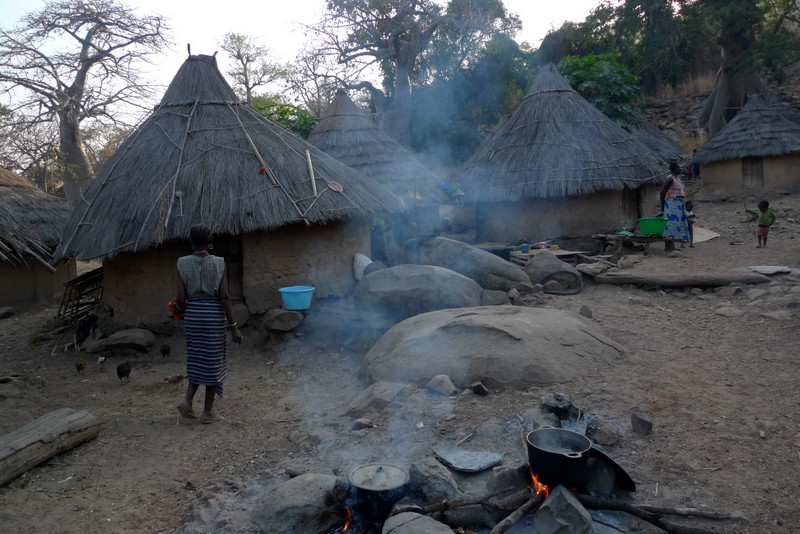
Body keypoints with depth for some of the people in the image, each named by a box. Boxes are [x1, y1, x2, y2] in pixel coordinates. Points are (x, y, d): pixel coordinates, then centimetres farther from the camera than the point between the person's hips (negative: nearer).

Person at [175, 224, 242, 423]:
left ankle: (187, 400, 7)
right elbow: (225, 297, -11)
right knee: (213, 361, 7)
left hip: (193, 313, 3)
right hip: (214, 313, -3)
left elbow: (181, 298, -5)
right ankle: (208, 411, 14)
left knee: (197, 359, 21)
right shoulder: (219, 263, -7)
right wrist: (233, 326, -7)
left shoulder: (183, 263, -1)